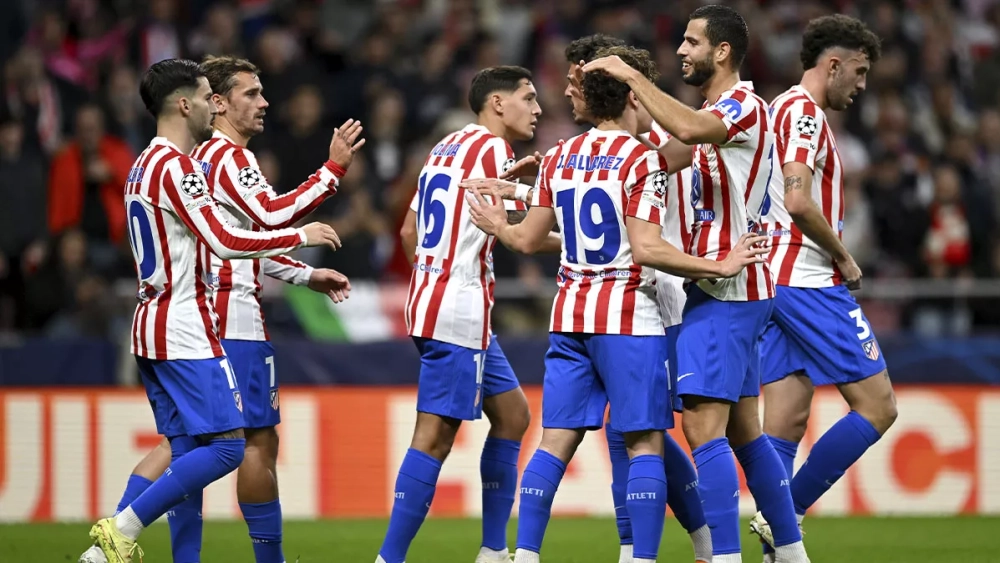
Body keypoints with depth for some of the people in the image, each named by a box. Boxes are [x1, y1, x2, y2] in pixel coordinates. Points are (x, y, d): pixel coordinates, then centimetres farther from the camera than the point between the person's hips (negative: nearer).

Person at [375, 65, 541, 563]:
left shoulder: (446, 148, 17)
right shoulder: (492, 150, -10)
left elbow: (409, 232, 23)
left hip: (429, 299, 10)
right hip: (460, 312, -10)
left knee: (511, 414, 16)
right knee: (435, 435, -11)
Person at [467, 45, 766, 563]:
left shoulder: (557, 159, 9)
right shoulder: (641, 160, -10)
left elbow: (529, 240, 14)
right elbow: (646, 249, -17)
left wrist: (498, 228, 35)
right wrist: (719, 267, -12)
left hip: (569, 316, 6)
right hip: (628, 318, -6)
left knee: (556, 441, 5)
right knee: (644, 443, -2)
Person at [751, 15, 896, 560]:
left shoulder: (778, 109, 20)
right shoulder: (805, 111, -11)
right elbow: (798, 201, -23)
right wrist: (844, 257, -10)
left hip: (774, 283, 10)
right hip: (810, 282, -10)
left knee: (785, 423, 5)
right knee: (877, 407, -6)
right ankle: (783, 512, -9)